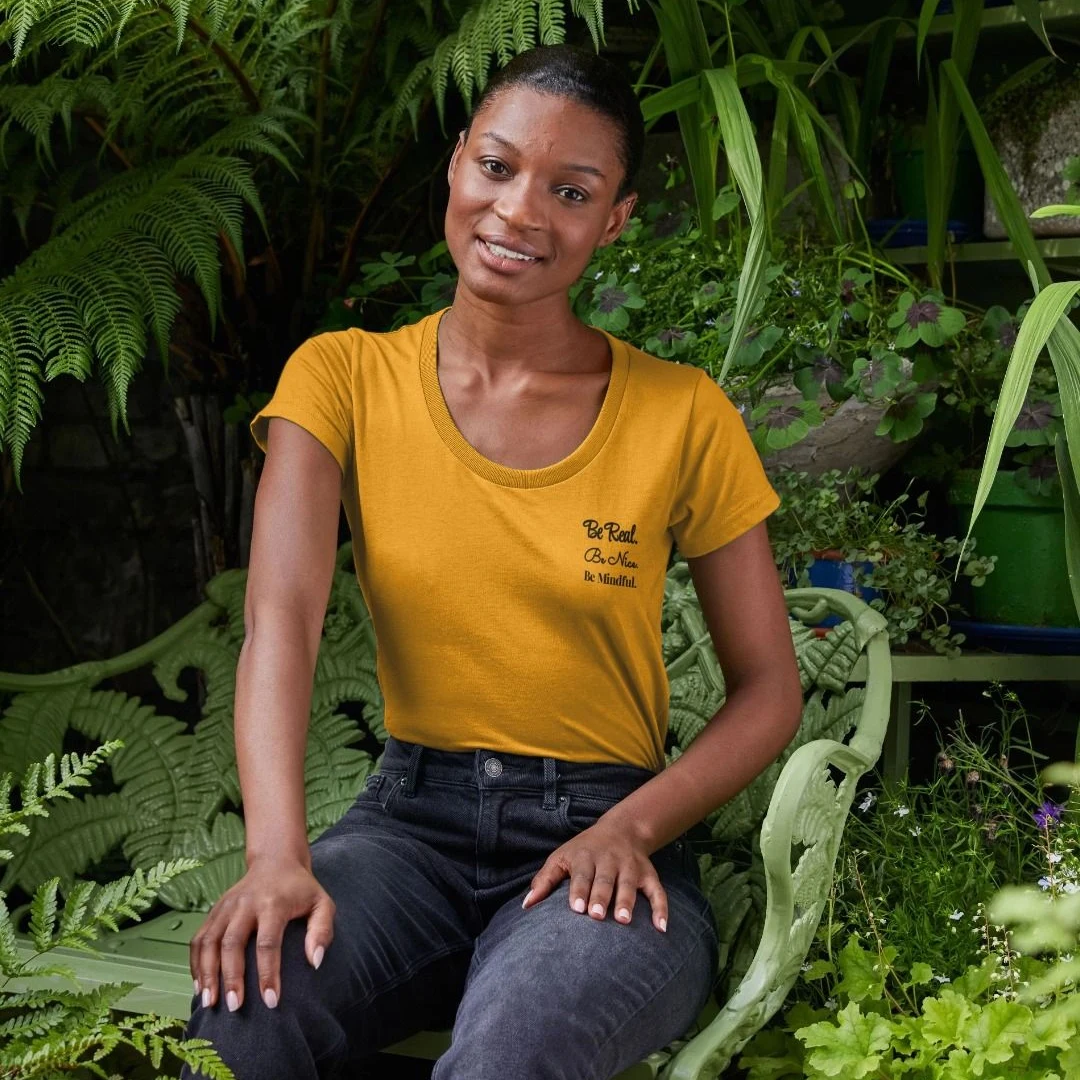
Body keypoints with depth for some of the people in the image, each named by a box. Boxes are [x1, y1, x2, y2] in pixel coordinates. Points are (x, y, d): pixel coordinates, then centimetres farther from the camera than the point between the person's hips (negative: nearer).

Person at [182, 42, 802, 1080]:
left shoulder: (683, 417, 0)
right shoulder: (342, 378, 2)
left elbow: (768, 690, 4)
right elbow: (281, 620, -12)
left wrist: (631, 828, -15)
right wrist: (278, 854, -30)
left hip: (599, 847, -1)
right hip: (411, 822, 1)